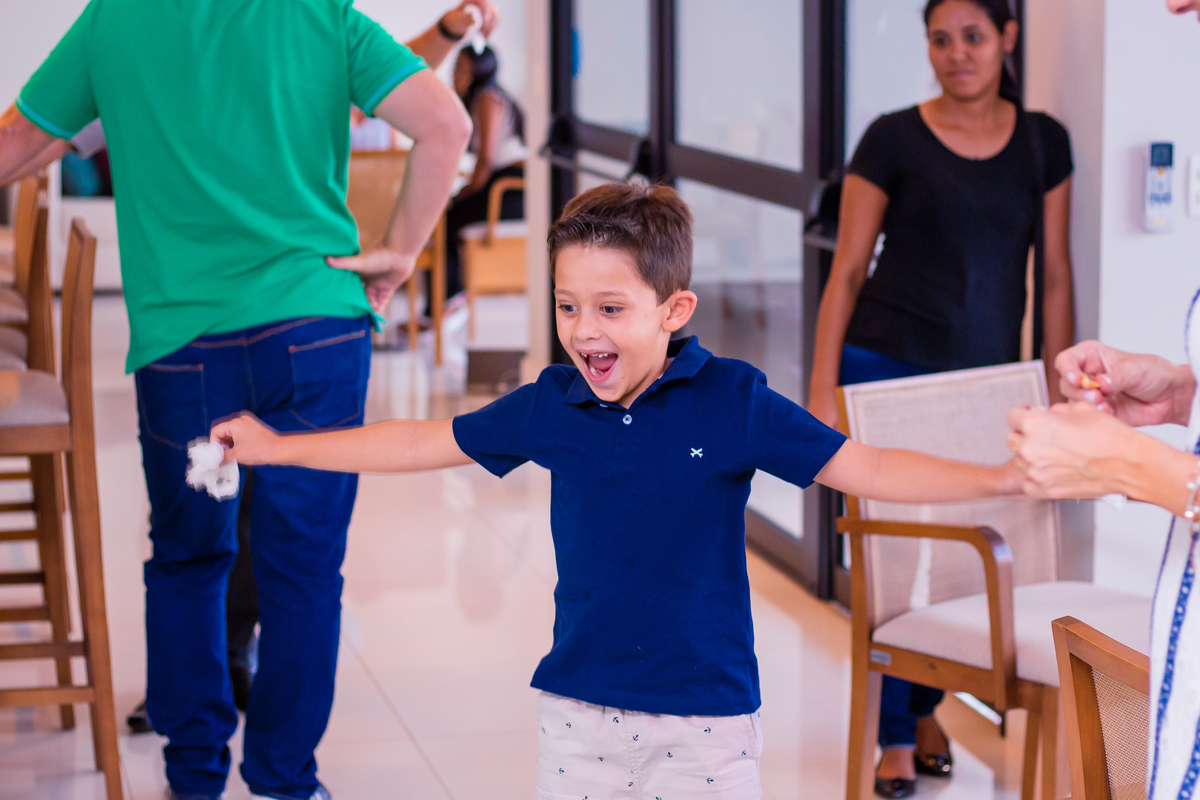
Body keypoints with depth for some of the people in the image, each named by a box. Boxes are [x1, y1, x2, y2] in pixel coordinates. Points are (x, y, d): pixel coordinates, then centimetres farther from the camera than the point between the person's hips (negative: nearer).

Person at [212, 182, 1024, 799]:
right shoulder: (551, 405, -1)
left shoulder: (733, 401, -9)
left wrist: (1004, 476, -21)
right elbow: (420, 444, 11)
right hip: (580, 709, 3)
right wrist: (275, 447, 16)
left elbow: (866, 468, -10)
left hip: (705, 717, -3)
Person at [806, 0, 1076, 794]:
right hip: (886, 370, -3)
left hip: (985, 383, 3)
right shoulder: (893, 140, -4)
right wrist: (823, 393, -7)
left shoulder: (1043, 142, 5)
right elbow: (848, 270, -2)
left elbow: (1054, 276, 7)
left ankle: (925, 705, 33)